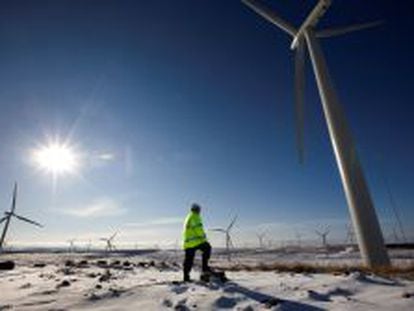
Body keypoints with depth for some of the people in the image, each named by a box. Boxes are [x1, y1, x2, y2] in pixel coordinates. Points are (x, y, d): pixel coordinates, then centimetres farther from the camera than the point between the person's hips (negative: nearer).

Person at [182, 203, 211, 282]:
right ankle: (205, 267, 1)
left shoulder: (187, 218, 23)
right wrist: (204, 237, -9)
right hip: (195, 241, -9)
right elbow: (198, 228, -16)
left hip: (187, 242, 9)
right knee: (207, 248, 4)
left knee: (188, 260, 11)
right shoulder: (195, 216, -7)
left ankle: (186, 277, 13)